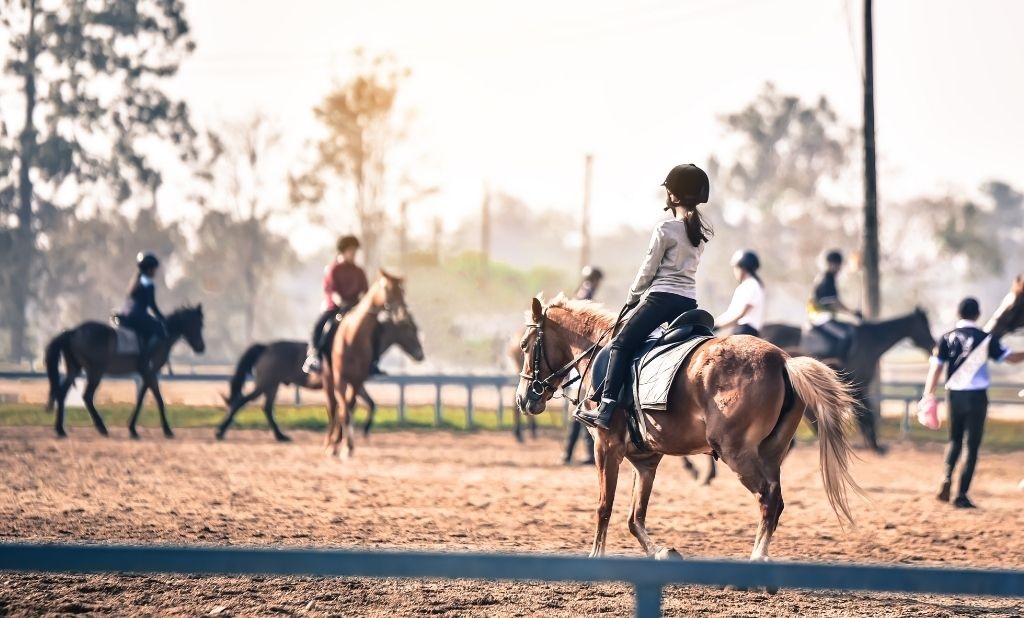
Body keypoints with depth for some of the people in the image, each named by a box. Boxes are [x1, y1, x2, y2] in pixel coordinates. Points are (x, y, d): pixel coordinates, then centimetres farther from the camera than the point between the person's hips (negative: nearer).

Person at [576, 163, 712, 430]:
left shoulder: (665, 230, -9)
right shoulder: (701, 231, 11)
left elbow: (648, 270, -4)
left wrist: (633, 297, 10)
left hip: (662, 297, -7)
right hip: (689, 301, 7)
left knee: (621, 344, -5)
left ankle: (606, 408, -16)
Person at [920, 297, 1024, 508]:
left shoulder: (947, 338, 1)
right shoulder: (986, 339, -5)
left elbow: (935, 368, -4)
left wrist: (929, 396, -3)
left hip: (954, 395, 3)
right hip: (976, 396, -3)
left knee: (955, 440, 21)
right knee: (972, 446, 3)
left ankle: (947, 477, -3)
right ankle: (961, 495, -2)